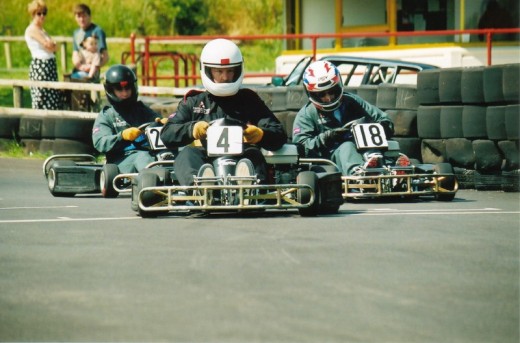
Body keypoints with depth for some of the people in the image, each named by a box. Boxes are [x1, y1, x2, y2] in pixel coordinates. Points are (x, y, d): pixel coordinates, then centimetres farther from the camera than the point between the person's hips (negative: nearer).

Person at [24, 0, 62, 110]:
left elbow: (54, 47, 11)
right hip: (40, 66, -9)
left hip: (50, 66, 9)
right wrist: (52, 45, 3)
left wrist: (51, 45, -8)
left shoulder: (42, 30, 19)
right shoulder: (32, 29, -9)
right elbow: (48, 45, -16)